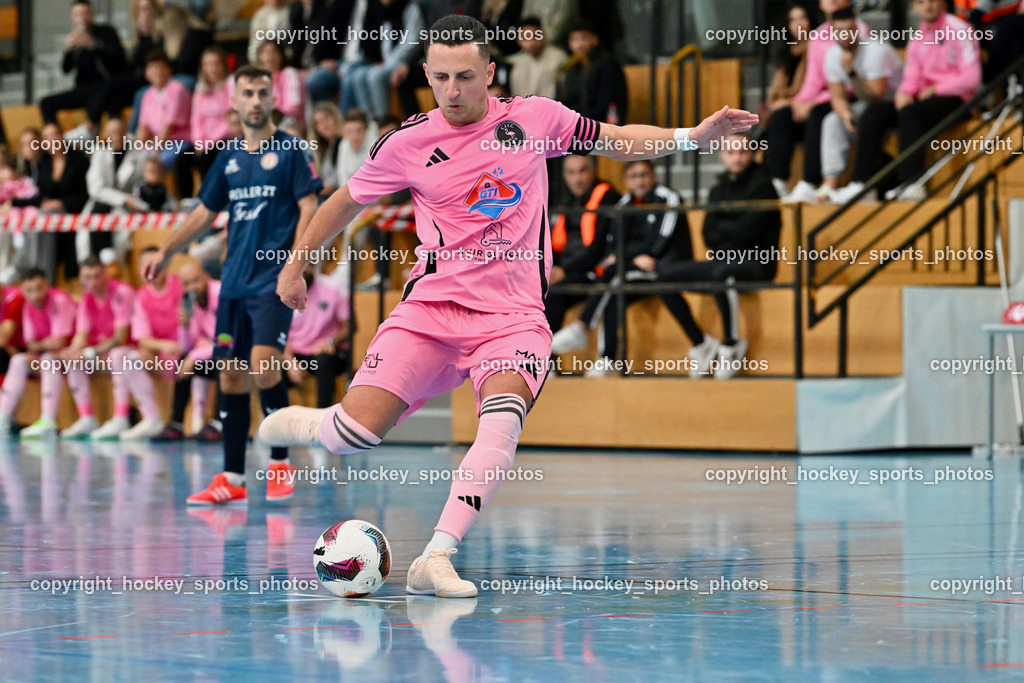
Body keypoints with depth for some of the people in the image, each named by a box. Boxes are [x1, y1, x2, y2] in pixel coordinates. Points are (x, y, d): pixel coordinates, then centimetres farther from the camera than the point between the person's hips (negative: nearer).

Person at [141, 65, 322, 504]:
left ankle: (280, 462, -4)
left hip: (273, 281, -6)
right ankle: (232, 479, 8)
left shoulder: (291, 150, -2)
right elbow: (205, 212, 21)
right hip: (234, 282, 6)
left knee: (263, 364, -19)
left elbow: (308, 208, -7)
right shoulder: (229, 157, 13)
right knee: (231, 374, 4)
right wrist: (165, 252, 17)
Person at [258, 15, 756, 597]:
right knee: (354, 434, -14)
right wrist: (295, 265, 25)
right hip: (430, 309, 0)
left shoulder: (535, 117, 4)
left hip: (513, 317, 0)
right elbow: (347, 201, 19)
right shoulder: (408, 144, 2)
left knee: (502, 425, -30)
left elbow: (618, 140, 18)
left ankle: (436, 559, -33)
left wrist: (694, 136, 6)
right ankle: (299, 423, 22)